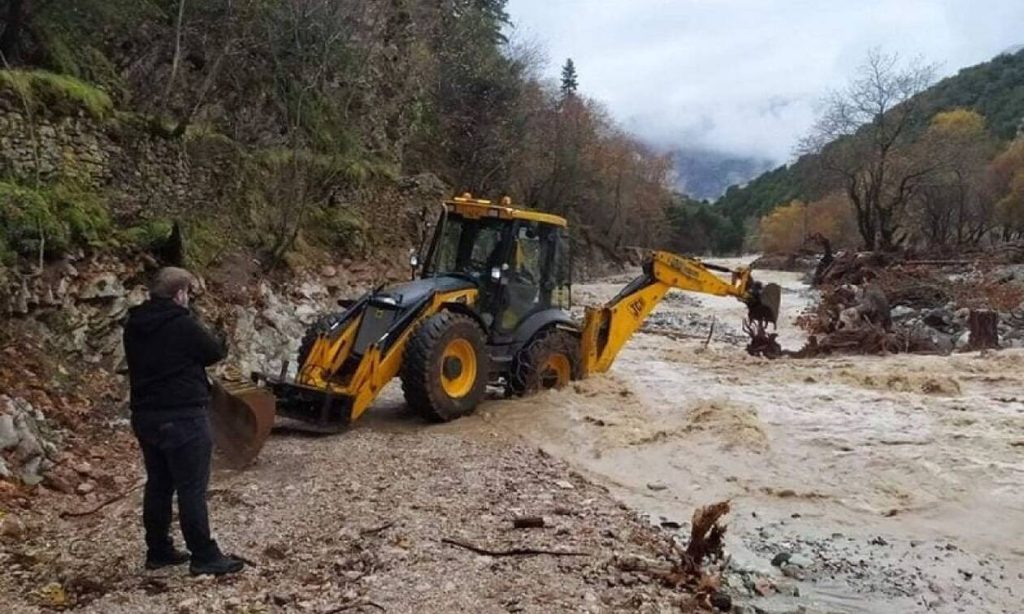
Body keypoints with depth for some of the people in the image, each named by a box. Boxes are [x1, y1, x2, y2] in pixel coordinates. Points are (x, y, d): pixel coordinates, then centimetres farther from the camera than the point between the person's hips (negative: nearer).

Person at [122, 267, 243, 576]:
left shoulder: (133, 325, 7)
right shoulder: (183, 325, -18)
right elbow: (216, 352, -7)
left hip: (145, 415, 8)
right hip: (182, 417, -8)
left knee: (158, 484, 17)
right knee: (192, 488, -2)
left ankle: (158, 550, 26)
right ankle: (204, 556, 4)